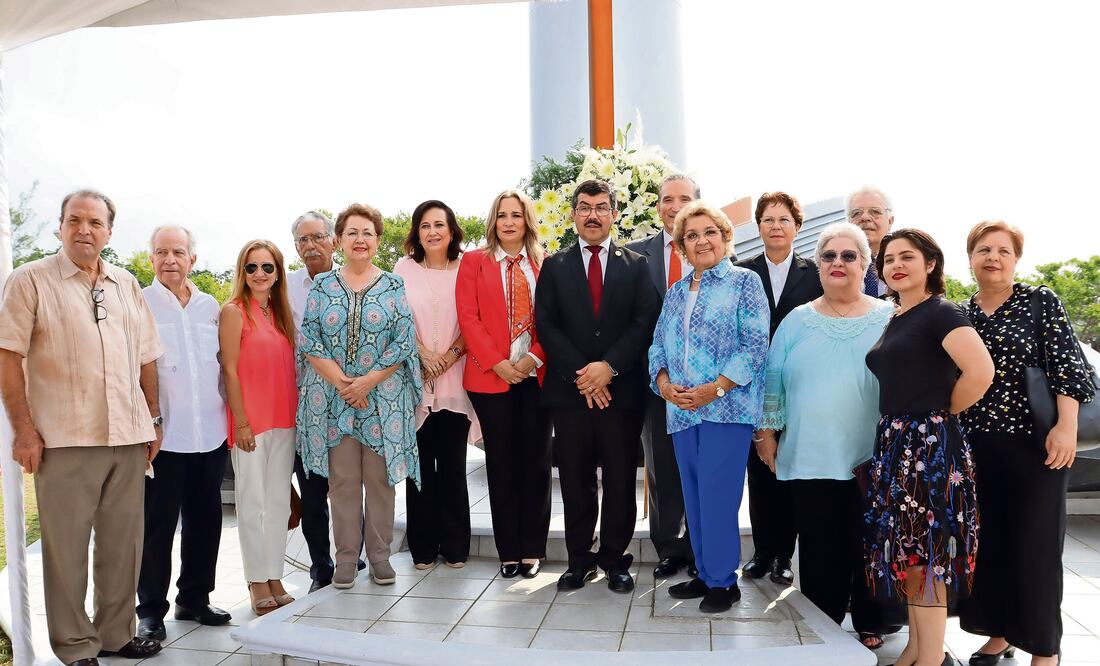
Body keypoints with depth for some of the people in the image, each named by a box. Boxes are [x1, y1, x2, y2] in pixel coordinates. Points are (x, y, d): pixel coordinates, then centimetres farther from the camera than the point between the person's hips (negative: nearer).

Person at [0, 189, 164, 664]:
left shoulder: (127, 285, 13)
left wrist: (153, 420, 12)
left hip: (128, 436, 4)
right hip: (64, 440, -4)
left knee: (123, 541, 11)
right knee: (66, 545, 4)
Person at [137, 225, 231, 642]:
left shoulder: (210, 307, 11)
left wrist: (230, 417, 13)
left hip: (211, 435, 4)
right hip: (164, 436, -4)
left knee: (205, 522, 13)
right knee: (157, 525, 5)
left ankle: (195, 598, 28)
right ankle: (151, 610, 18)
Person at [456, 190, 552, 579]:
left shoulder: (544, 264, 8)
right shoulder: (473, 261, 4)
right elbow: (468, 318, -3)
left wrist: (535, 358, -10)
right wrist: (498, 363, -11)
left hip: (536, 375, 1)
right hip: (491, 376, -1)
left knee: (535, 460, 5)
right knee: (501, 462, 5)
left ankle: (533, 549, 17)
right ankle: (509, 551, 15)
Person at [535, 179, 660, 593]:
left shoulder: (636, 266, 9)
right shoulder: (554, 267, 10)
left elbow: (644, 323, -1)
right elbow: (546, 325, 1)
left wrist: (609, 366, -13)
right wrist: (580, 373, -10)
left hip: (622, 389, 0)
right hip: (569, 390, 1)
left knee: (620, 482, 5)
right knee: (575, 482, 6)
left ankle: (615, 560, 20)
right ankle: (580, 560, 19)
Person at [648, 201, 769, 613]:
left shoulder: (744, 282, -1)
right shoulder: (675, 293, 16)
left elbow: (755, 346, -9)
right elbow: (658, 346, 14)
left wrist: (714, 389, -17)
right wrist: (664, 383, -6)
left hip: (727, 406, -6)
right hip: (682, 409, 6)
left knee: (716, 495, -5)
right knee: (694, 496, 11)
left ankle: (723, 580, 11)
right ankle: (705, 574, 24)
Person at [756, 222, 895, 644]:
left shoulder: (890, 320, 4)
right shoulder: (797, 321, 8)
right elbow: (773, 381, 10)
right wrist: (766, 433, 7)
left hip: (871, 461, -1)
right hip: (808, 458, 1)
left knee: (867, 549, 9)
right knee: (820, 553, 6)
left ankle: (870, 625, 27)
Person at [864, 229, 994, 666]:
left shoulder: (940, 312, -10)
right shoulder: (894, 321, 14)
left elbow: (981, 371, -24)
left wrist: (943, 413, -11)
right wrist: (894, 433, 12)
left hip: (930, 444, -9)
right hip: (894, 443, 9)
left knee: (925, 551, -3)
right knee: (908, 548, 13)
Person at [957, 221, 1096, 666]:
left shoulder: (1041, 301, -2)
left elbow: (1067, 366, -8)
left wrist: (1066, 427, -17)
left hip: (1034, 443, -4)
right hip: (974, 447, 4)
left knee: (1036, 545, 2)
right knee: (986, 542, 10)